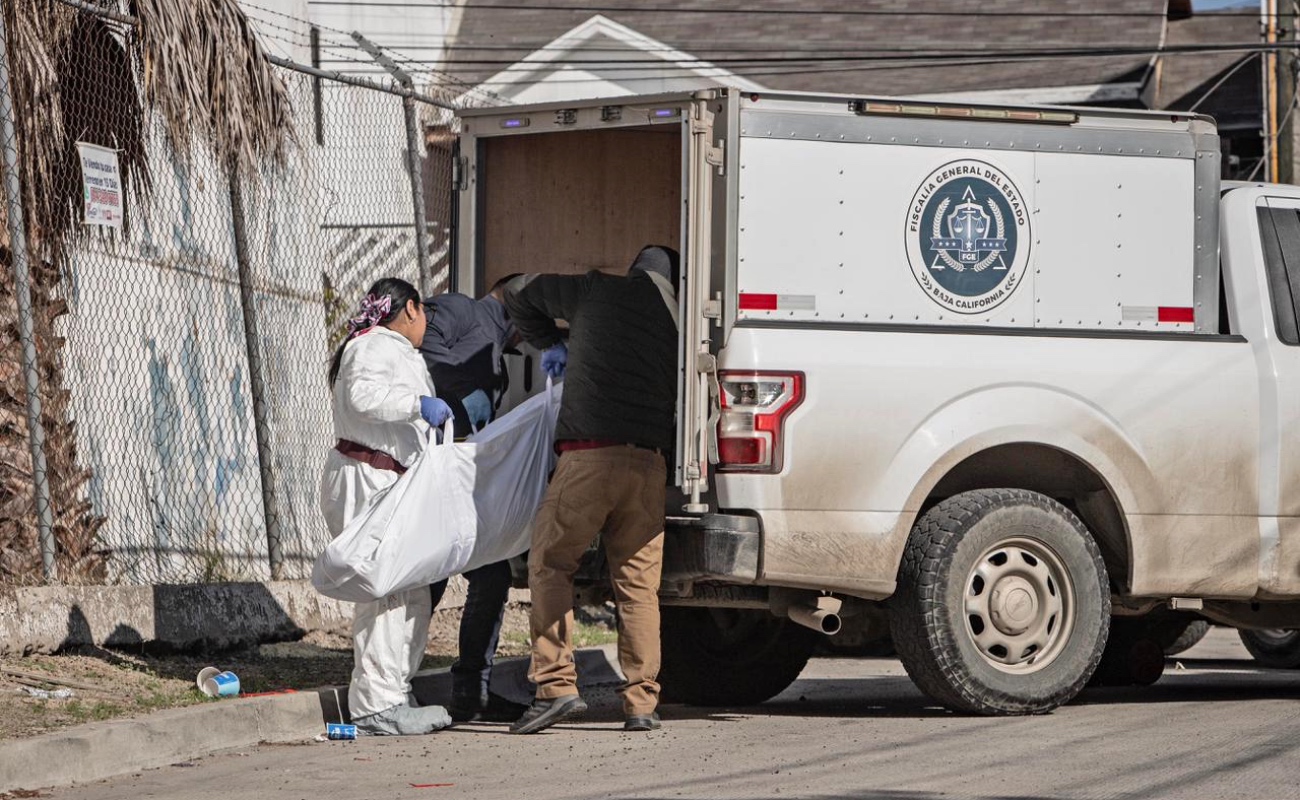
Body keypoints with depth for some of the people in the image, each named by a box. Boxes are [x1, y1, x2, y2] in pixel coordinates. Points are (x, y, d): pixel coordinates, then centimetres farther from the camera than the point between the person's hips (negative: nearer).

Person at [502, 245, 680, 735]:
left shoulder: (595, 292, 12)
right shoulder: (678, 317, 16)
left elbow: (519, 293, 26)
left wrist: (549, 344, 40)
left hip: (589, 453, -3)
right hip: (651, 460, 3)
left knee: (550, 565, 6)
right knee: (638, 582, 7)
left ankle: (556, 684, -5)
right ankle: (641, 702, 5)